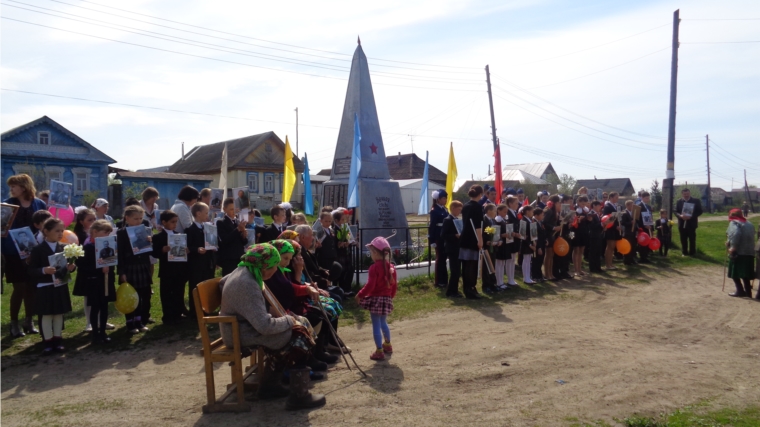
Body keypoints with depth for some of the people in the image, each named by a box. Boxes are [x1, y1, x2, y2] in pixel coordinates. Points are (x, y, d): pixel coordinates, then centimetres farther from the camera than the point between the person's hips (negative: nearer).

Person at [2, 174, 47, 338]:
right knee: (19, 287, -1)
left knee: (32, 287, 8)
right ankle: (14, 323, 14)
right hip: (14, 253, -2)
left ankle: (29, 321, 22)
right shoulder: (7, 204, -2)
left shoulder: (39, 204, 2)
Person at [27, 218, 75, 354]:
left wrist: (71, 267, -12)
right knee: (47, 315, 5)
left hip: (61, 286, 4)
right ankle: (48, 342, 15)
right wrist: (43, 270, -27)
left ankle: (57, 340, 22)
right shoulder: (38, 249, -8)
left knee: (59, 314, 11)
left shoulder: (64, 248, 4)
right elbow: (31, 271, -9)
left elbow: (69, 265, 10)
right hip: (45, 287, -4)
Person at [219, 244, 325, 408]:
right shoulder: (248, 285, -29)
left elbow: (223, 281, 27)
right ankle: (299, 396, -4)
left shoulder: (242, 271, 2)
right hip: (243, 335, -10)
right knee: (299, 337, -10)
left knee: (288, 338, 14)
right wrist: (288, 320, -12)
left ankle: (269, 385, 20)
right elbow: (265, 326, -33)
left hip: (241, 326, 10)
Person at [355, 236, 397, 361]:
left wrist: (360, 295, -9)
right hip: (387, 299, 8)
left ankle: (379, 351, 1)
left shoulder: (374, 268, -18)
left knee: (376, 325, -1)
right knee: (383, 323, 27)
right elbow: (394, 285, 11)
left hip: (376, 299, -8)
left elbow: (370, 285, -21)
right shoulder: (391, 267, 5)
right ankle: (387, 345, 42)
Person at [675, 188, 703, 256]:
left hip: (691, 223, -2)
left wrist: (691, 216, -18)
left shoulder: (696, 201, -1)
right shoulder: (679, 201, 6)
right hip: (682, 223, 2)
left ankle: (692, 253, 11)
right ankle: (684, 253, 15)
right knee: (683, 239, 6)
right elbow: (676, 212, 5)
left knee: (692, 239, 2)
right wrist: (680, 216, -17)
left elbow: (699, 211, -4)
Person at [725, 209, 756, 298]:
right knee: (745, 273, 14)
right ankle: (748, 292, 16)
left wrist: (733, 246, -20)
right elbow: (751, 237, 22)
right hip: (750, 252, 7)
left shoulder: (733, 223, -3)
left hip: (738, 252, -7)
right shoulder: (749, 224, 20)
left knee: (734, 272, 2)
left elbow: (736, 234, -22)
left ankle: (740, 290, -4)